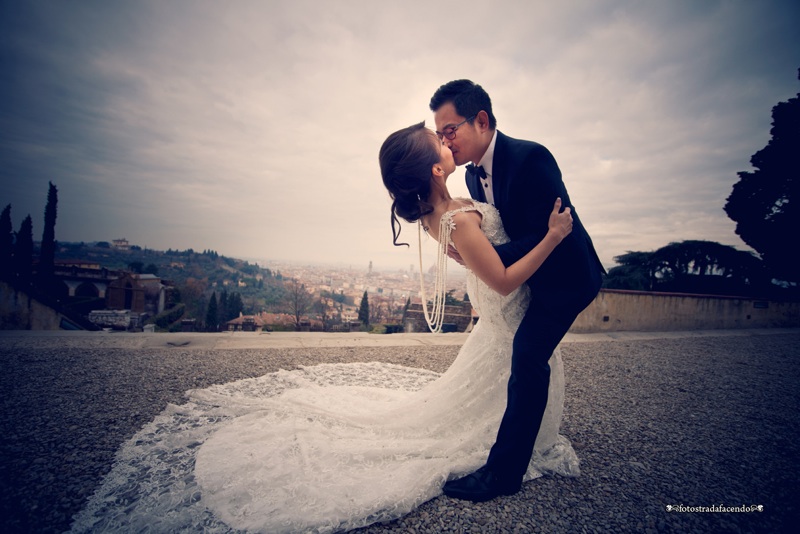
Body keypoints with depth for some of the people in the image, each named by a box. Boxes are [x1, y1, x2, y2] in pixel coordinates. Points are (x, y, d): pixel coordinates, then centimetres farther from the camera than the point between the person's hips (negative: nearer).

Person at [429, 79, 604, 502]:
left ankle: (504, 471, -8)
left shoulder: (530, 158, -28)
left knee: (527, 353, -18)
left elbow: (551, 236, -32)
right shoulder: (474, 173, -1)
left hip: (564, 275, -8)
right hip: (527, 273, 9)